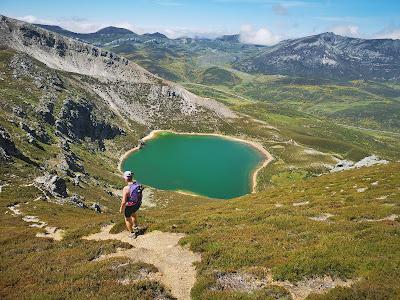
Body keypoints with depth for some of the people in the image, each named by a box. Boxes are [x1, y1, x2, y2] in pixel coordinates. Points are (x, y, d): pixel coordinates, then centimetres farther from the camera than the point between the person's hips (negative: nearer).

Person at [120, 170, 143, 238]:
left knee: (127, 219, 23)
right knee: (133, 213, 37)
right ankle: (135, 227, 51)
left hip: (130, 206, -6)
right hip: (138, 204, 6)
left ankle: (132, 233, 37)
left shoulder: (126, 189, -33)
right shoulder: (138, 184, -14)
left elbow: (124, 202, -26)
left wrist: (121, 209, -8)